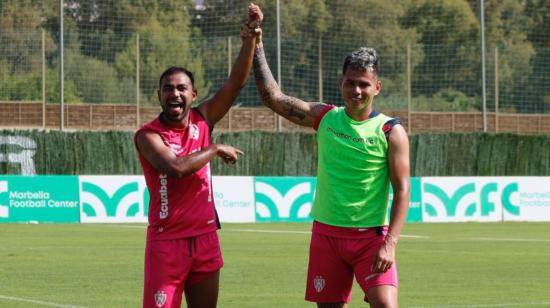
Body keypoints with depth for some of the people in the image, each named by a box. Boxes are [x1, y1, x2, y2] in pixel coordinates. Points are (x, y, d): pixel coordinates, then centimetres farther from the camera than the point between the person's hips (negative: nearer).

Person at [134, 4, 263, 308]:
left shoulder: (202, 120, 4)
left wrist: (250, 39, -16)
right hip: (167, 241, -5)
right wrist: (216, 150, -14)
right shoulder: (148, 135, -11)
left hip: (206, 238, 5)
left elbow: (235, 82, -3)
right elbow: (175, 167, -28)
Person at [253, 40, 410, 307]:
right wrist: (257, 47, 2)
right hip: (326, 233, 3)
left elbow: (402, 191, -8)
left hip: (371, 236, -3)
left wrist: (390, 243, -18)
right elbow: (273, 97, 5)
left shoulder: (391, 132, -5)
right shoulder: (325, 117, 5)